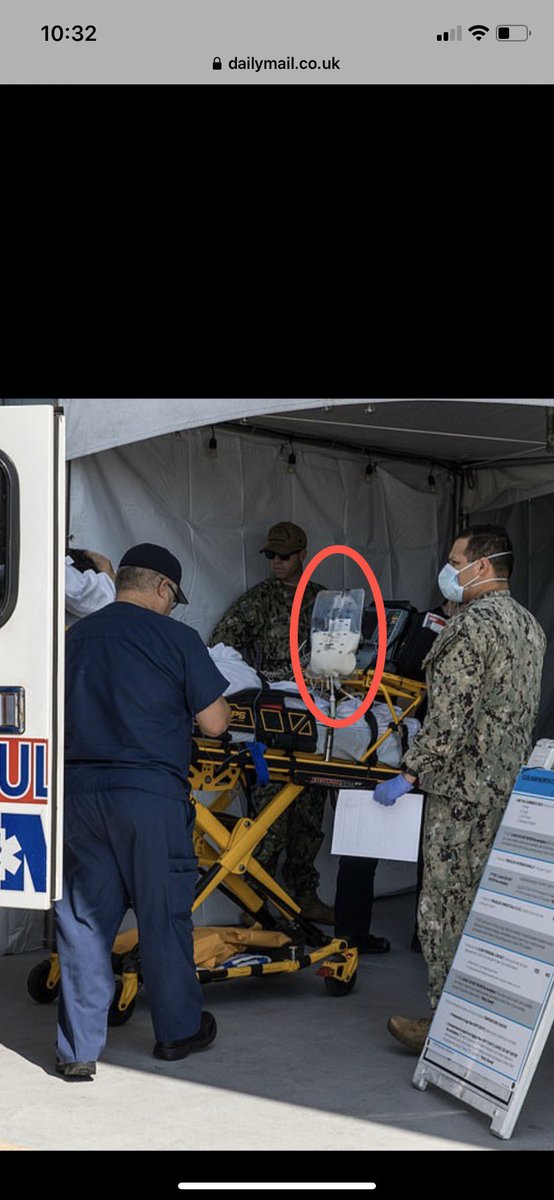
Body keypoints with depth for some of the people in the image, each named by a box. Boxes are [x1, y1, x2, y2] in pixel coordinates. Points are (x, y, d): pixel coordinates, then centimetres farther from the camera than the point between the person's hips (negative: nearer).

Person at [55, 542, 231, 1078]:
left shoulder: (75, 636, 8)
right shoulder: (175, 638, -5)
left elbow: (64, 714, 15)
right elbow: (213, 723, -4)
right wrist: (223, 705, 17)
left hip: (78, 792, 4)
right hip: (150, 795, -3)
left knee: (82, 919, 9)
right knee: (164, 915, 11)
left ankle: (78, 1050, 11)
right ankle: (177, 1030, 26)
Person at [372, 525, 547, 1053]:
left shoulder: (471, 624, -16)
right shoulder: (530, 624, 12)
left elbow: (449, 717, -22)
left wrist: (408, 775, -17)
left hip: (463, 791, -9)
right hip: (512, 787, 9)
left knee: (446, 909, -1)